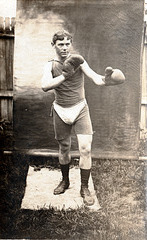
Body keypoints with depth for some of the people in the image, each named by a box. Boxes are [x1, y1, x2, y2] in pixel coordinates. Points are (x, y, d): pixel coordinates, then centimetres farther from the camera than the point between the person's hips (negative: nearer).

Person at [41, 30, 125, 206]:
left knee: (85, 148, -10)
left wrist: (105, 80, -44)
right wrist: (65, 75, -31)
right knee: (64, 147, 13)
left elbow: (95, 78, -21)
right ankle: (65, 181, 35)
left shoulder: (78, 61, -6)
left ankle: (84, 188, 4)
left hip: (80, 109, -1)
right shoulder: (51, 65, -2)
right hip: (61, 111, 2)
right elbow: (45, 86, -20)